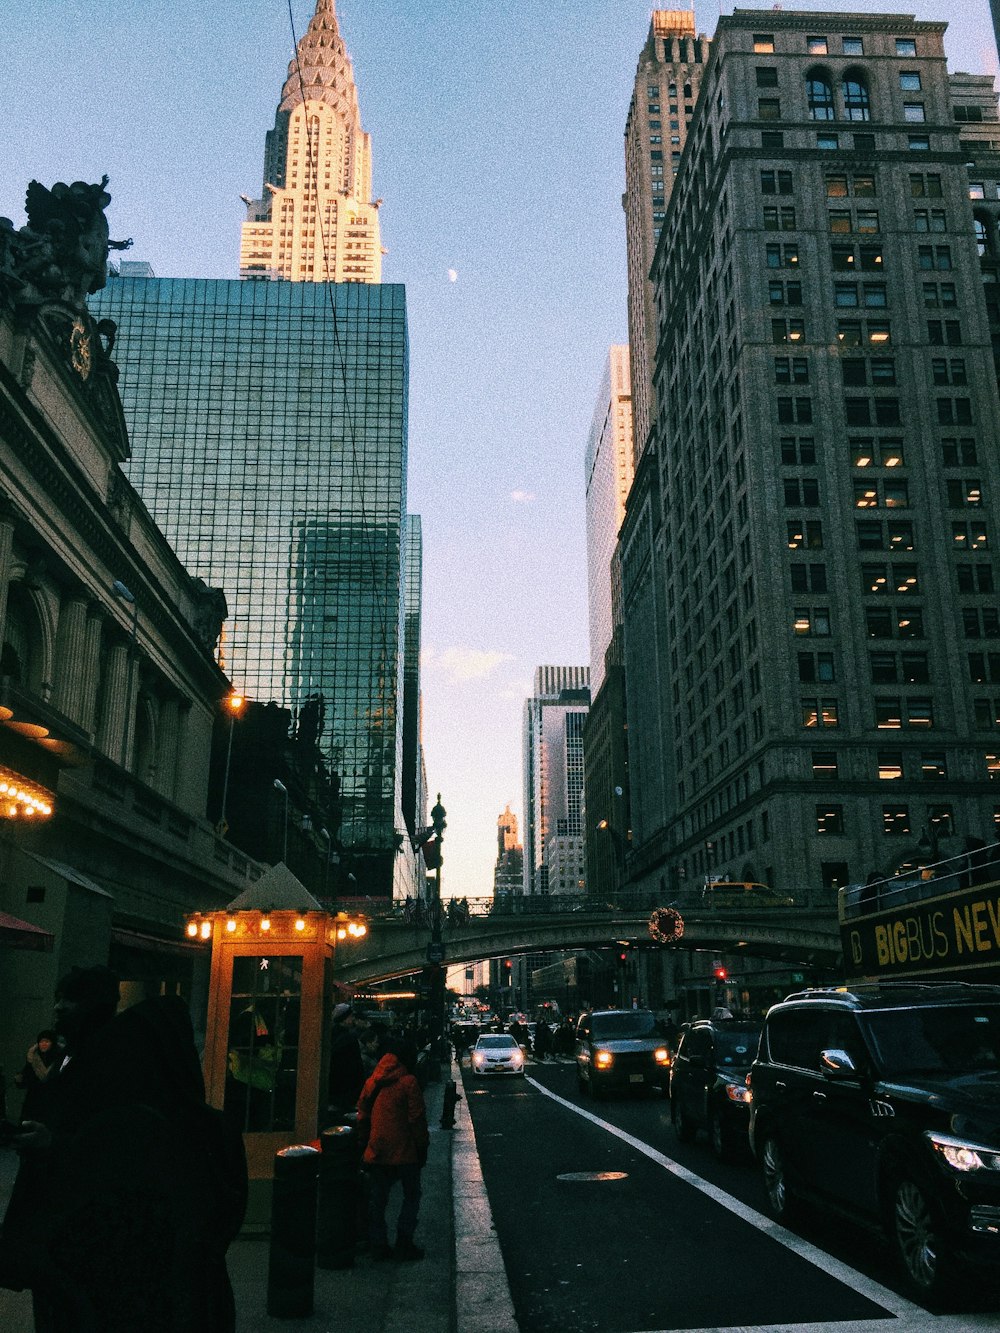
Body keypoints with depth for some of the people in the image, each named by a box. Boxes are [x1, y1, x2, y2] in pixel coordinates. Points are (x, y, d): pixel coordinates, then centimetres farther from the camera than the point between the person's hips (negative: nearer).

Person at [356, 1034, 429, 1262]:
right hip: (404, 1150, -5)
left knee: (377, 1200, 12)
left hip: (376, 1151, 5)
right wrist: (422, 1146, -2)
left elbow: (363, 1115, 11)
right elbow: (417, 1118, -12)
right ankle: (404, 1242, 7)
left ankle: (378, 1245, 13)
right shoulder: (408, 1082, -13)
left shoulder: (372, 1082, 5)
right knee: (411, 1196, 11)